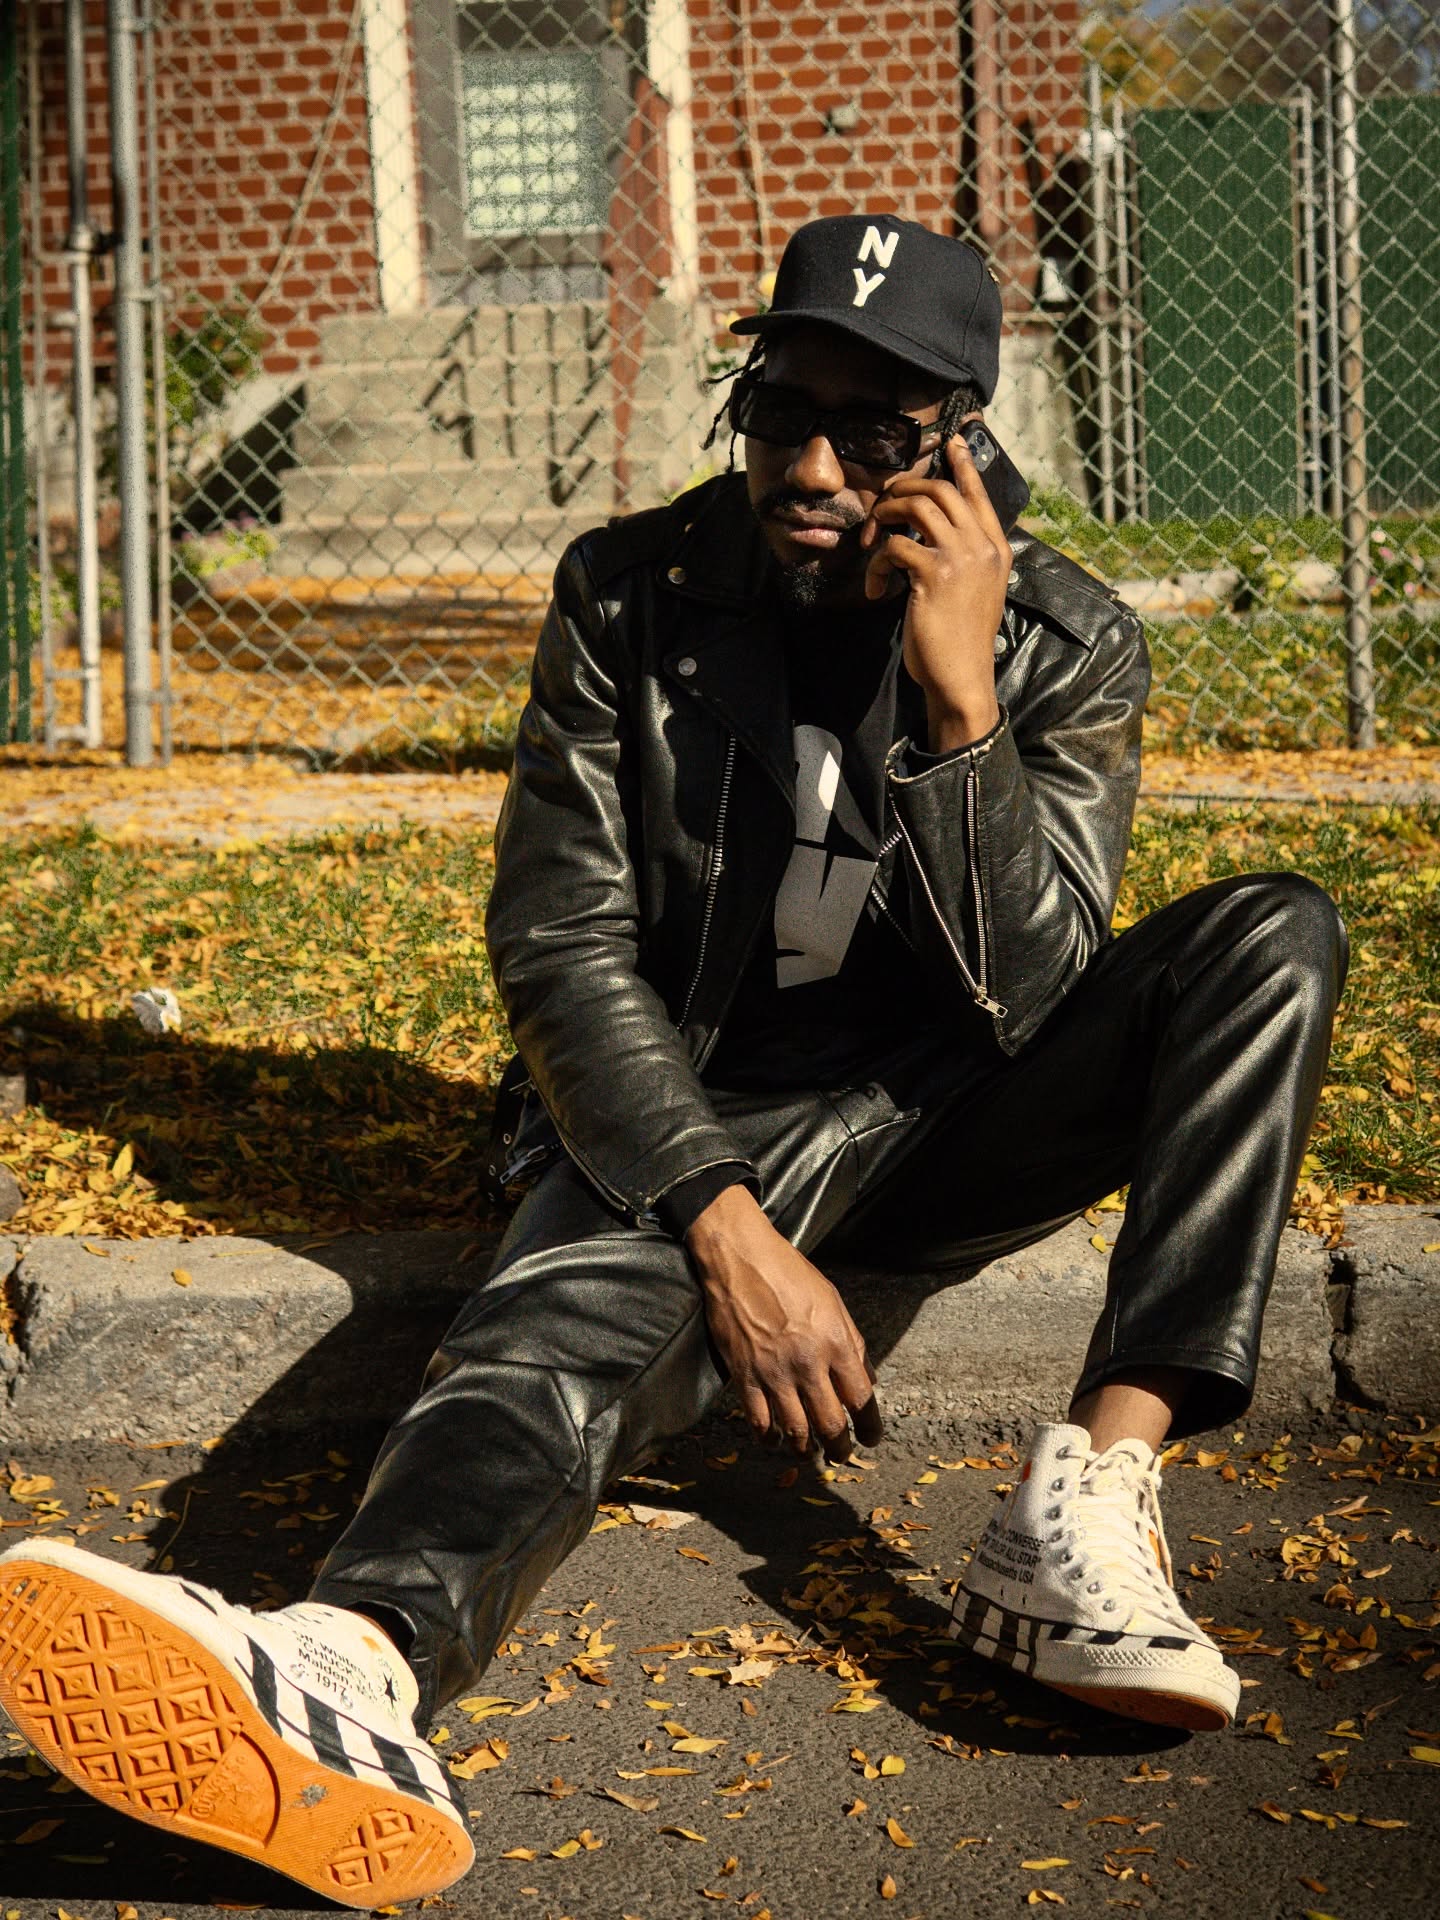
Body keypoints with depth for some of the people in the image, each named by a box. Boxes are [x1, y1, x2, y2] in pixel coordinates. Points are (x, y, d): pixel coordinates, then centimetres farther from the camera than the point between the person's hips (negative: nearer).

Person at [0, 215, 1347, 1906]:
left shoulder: (1069, 645, -3)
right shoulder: (630, 597, -5)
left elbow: (1032, 995, -12)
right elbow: (564, 952, -10)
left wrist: (961, 704, -26)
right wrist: (730, 1235, -23)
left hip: (931, 1124, 2)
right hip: (690, 1128, -2)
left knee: (1280, 935, -19)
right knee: (556, 1331, -35)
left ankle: (1095, 1485, -34)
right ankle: (353, 1672, -69)